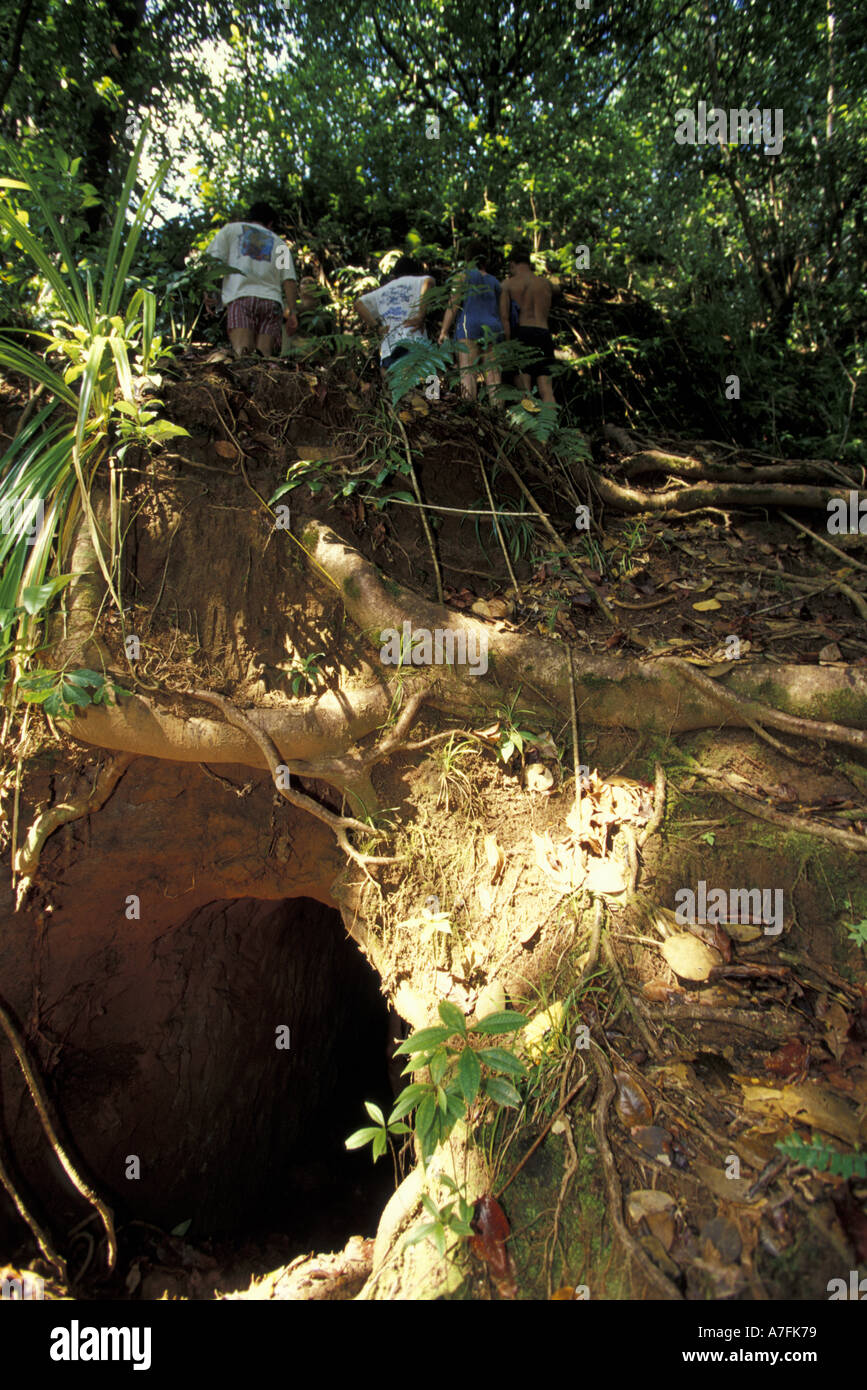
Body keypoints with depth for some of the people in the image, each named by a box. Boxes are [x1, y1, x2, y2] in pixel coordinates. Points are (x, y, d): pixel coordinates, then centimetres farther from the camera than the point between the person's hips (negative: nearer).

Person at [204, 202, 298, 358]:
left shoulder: (232, 228, 23)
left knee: (242, 351, -19)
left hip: (241, 296, -2)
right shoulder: (279, 242, 27)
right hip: (271, 300, 2)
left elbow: (213, 258, 8)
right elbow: (289, 280, 14)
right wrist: (291, 312, 9)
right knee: (264, 356, -10)